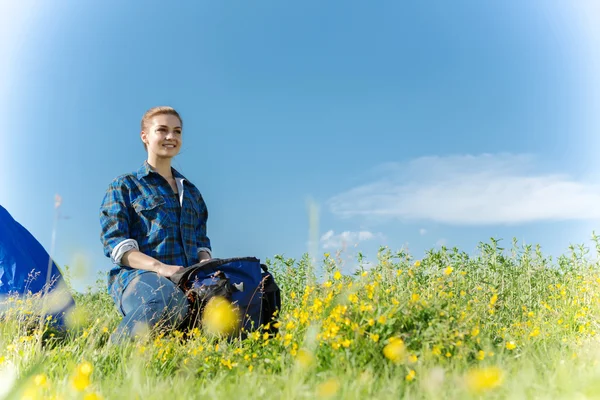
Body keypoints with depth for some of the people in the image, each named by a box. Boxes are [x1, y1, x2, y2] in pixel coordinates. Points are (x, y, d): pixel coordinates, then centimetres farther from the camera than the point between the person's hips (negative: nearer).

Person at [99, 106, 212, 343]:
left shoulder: (192, 192, 28)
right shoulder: (124, 186, 12)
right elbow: (114, 242, -1)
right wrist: (158, 267, -19)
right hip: (136, 276, -4)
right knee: (169, 299, -42)